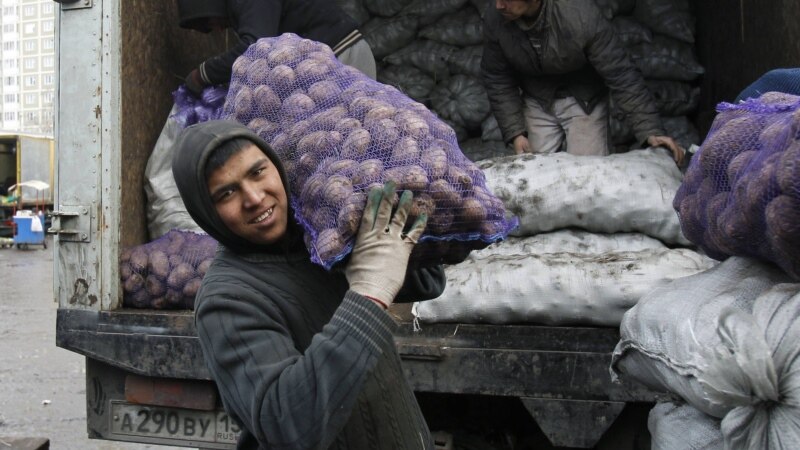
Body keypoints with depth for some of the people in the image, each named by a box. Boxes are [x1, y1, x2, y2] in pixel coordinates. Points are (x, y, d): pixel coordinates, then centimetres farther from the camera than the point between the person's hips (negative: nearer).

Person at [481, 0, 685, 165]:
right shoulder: (494, 20, -21)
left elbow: (619, 74, -26)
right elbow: (497, 80, -7)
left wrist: (650, 130, -27)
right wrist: (515, 132, -11)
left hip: (584, 101, -3)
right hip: (537, 103, 3)